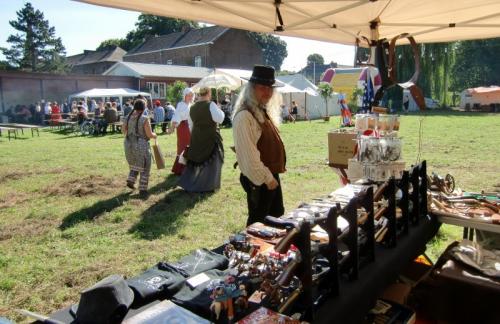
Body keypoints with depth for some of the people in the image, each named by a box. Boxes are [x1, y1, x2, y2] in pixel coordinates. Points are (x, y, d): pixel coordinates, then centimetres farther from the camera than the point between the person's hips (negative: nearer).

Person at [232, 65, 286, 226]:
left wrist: (272, 175, 16)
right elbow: (249, 154, -24)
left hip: (271, 175, 10)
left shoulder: (264, 111, 11)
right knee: (258, 222, 3)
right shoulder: (244, 116, -20)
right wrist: (267, 178, -20)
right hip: (259, 180, -10)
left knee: (276, 215, 22)